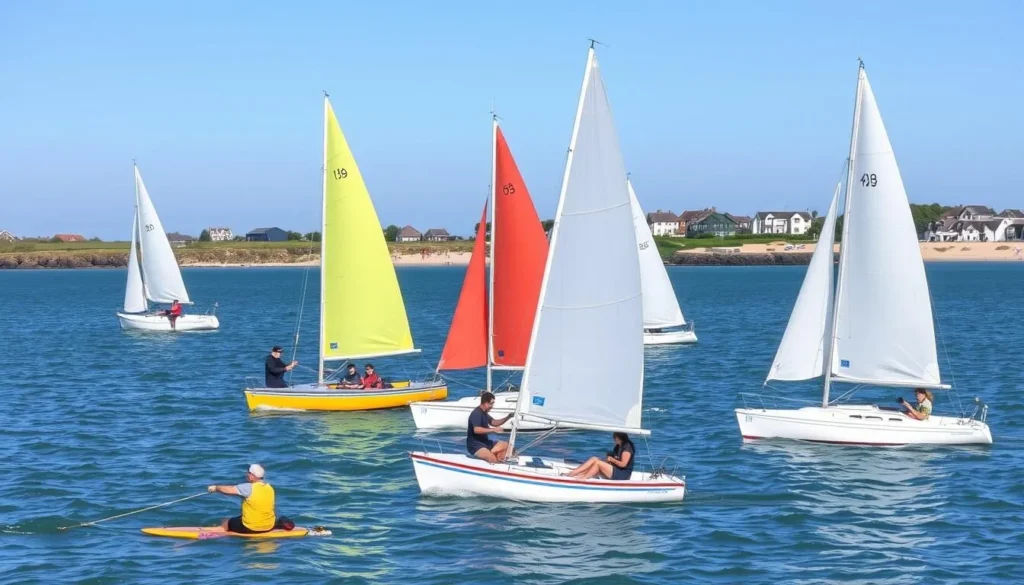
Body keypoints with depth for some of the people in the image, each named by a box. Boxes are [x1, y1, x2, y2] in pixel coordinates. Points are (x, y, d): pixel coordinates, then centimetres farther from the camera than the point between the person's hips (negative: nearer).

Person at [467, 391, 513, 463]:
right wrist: (493, 430, -26)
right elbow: (476, 430, -28)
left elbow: (494, 423, 25)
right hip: (475, 445, -11)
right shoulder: (476, 413, -16)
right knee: (493, 459, -32)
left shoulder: (484, 413, 15)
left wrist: (508, 417, 11)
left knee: (505, 445, 2)